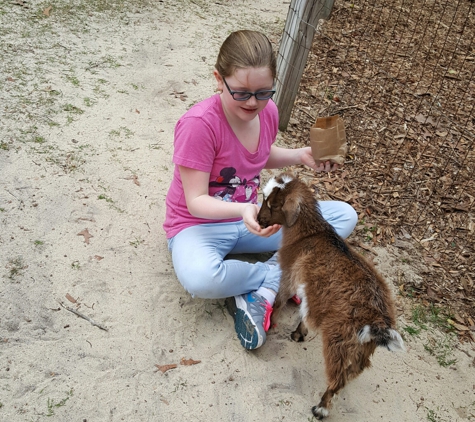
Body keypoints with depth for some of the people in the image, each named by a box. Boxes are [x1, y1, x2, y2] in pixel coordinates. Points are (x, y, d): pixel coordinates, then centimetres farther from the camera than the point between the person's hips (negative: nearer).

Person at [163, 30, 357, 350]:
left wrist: (301, 155, -2)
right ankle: (282, 274, -11)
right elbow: (196, 201, -23)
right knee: (199, 279, -42)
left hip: (250, 218, 6)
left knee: (344, 216, -6)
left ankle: (260, 294, -16)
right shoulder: (199, 124, -26)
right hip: (198, 224, -6)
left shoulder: (267, 111, -6)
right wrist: (242, 210, -42)